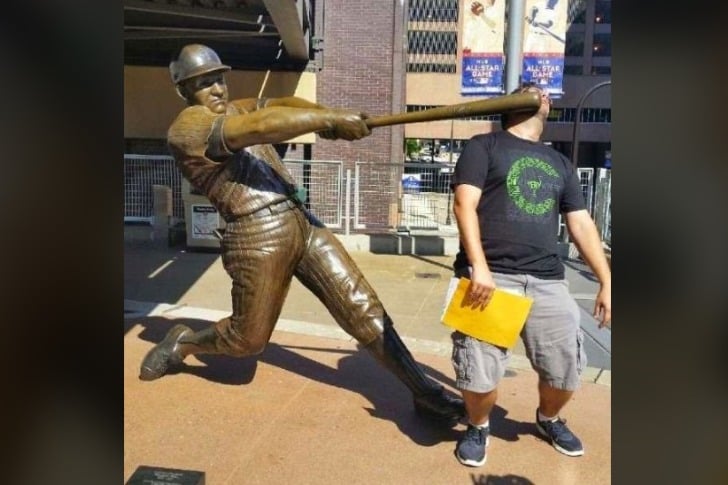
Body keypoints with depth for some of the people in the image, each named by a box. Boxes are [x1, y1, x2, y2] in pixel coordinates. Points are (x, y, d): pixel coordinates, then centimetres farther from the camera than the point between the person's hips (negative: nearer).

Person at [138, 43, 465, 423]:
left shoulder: (235, 109, 20)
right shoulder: (187, 127, -6)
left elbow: (283, 103, 0)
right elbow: (262, 125, -22)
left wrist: (326, 115, -19)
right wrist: (332, 119, -25)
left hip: (301, 222, 7)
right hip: (257, 238, -6)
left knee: (362, 307, 2)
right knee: (247, 339, 9)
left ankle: (422, 391, 9)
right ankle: (181, 343, 39)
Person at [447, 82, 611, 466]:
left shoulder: (559, 164, 22)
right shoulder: (484, 146, 6)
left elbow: (581, 224, 19)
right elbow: (465, 206, -6)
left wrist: (606, 282, 12)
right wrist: (479, 267, -18)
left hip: (547, 281, 5)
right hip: (490, 276, -4)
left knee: (566, 368, 5)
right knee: (480, 373, -10)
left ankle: (548, 420, 39)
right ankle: (478, 427, 24)